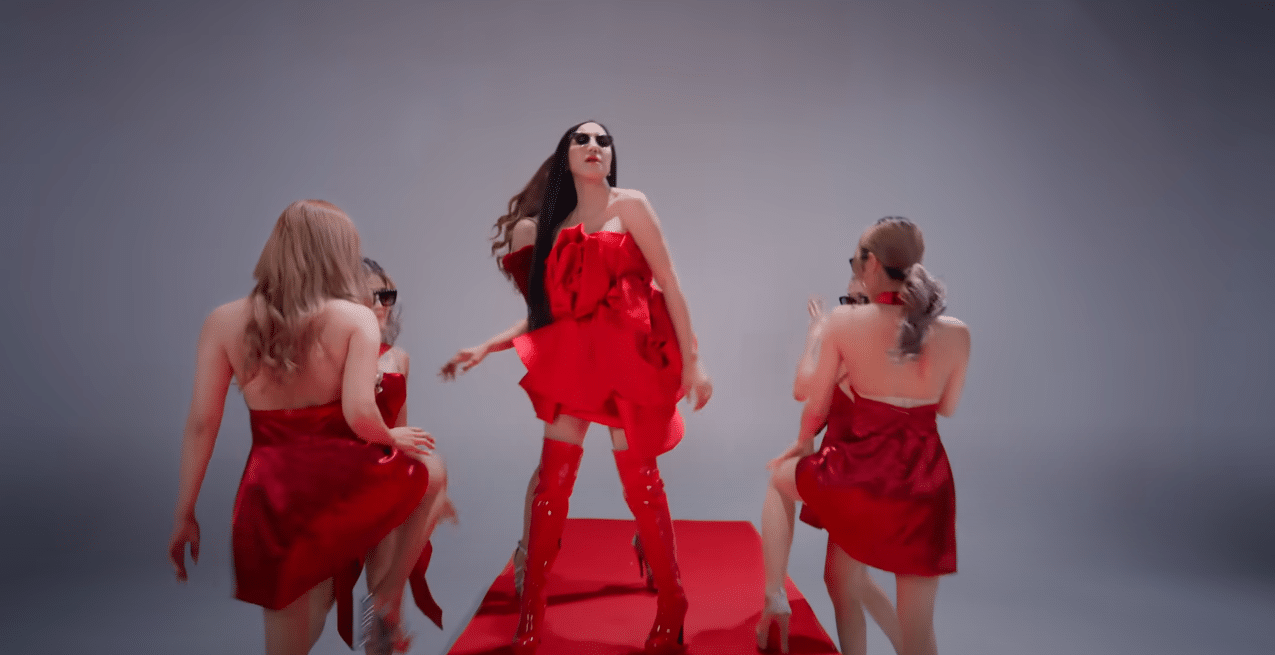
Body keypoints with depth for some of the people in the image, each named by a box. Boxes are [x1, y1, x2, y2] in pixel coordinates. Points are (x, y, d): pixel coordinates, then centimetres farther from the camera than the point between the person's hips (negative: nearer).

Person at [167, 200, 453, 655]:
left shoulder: (223, 321, 1)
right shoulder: (356, 318, -8)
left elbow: (201, 422, -1)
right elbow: (359, 414, -19)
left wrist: (184, 513, 7)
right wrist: (392, 439, 3)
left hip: (271, 496, 3)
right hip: (342, 479, -3)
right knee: (432, 472, 29)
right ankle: (388, 596, 19)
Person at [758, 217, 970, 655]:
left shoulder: (846, 321, -9)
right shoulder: (956, 333, -4)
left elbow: (816, 407, 1)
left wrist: (803, 443, 22)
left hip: (859, 474, -2)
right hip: (925, 480, 3)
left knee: (779, 477, 31)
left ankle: (774, 595, 25)